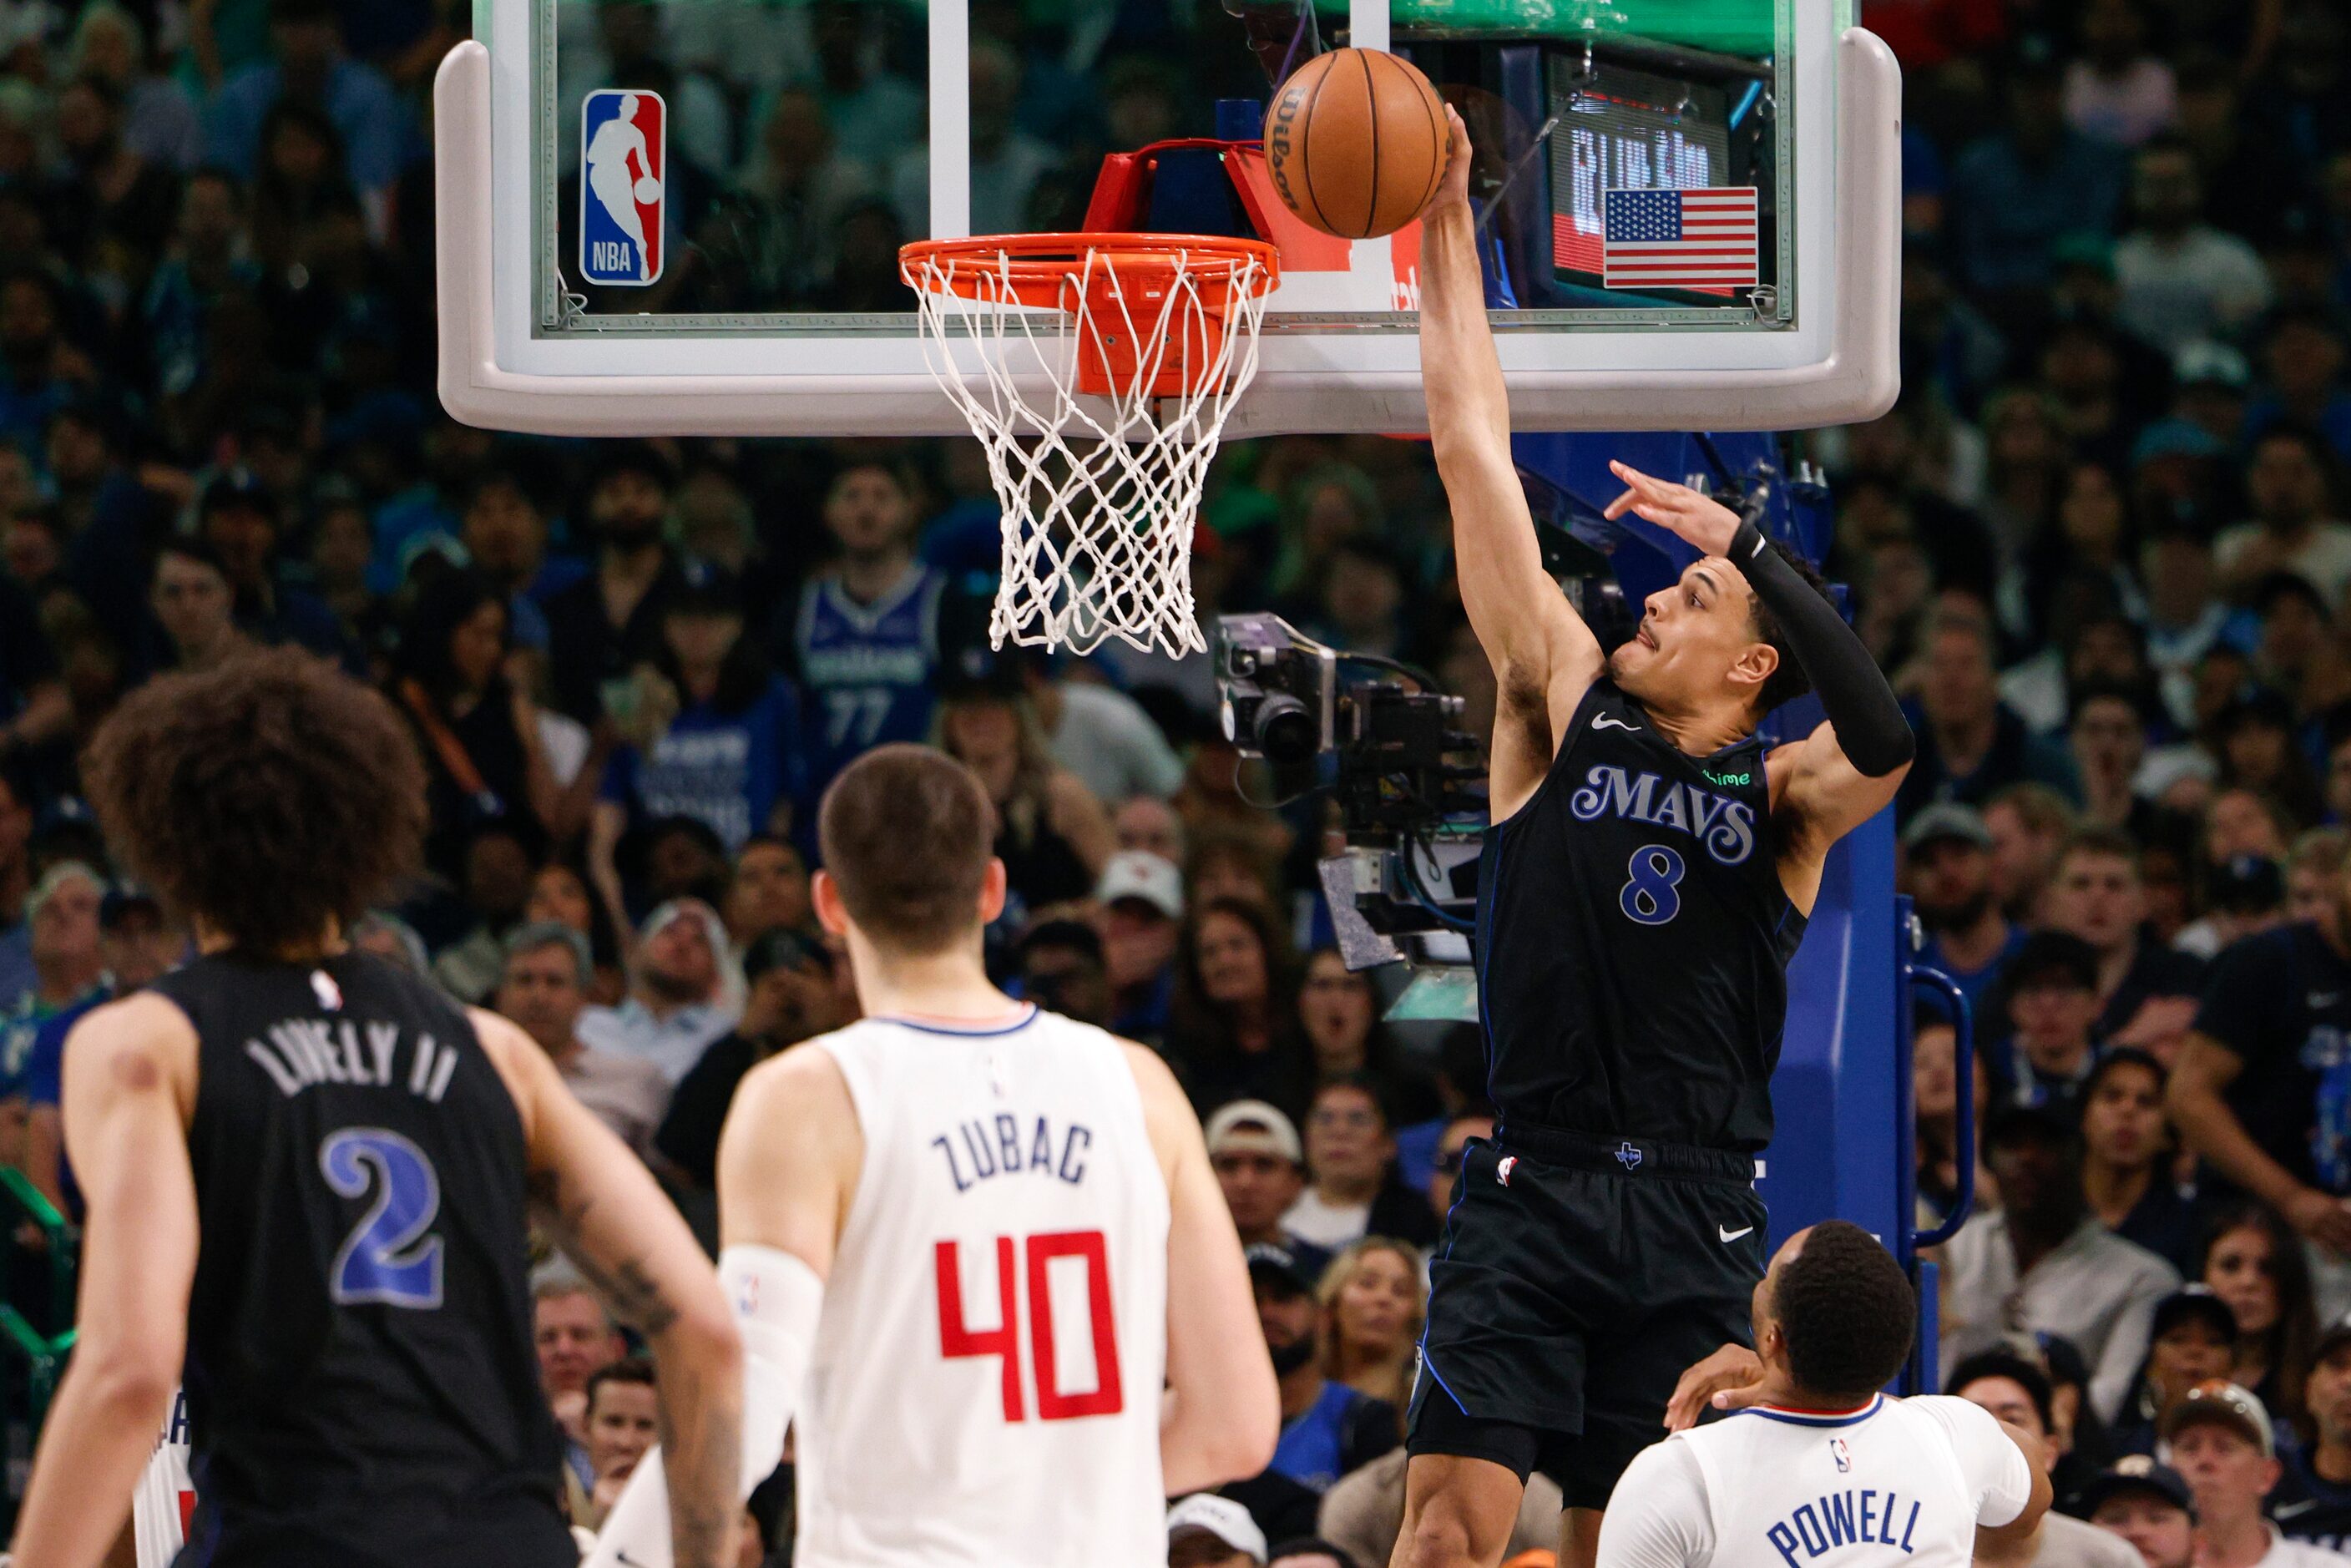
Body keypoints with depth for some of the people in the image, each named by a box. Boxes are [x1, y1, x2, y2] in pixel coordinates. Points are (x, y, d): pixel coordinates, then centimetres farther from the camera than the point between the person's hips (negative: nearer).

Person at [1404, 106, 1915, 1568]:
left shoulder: (1785, 794, 4)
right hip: (1536, 1189, 0)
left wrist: (1737, 538, -17)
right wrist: (1448, 232, 2)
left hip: (1697, 1223, 0)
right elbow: (1476, 456, 4)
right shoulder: (1567, 707, 6)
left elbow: (1882, 738, -22)